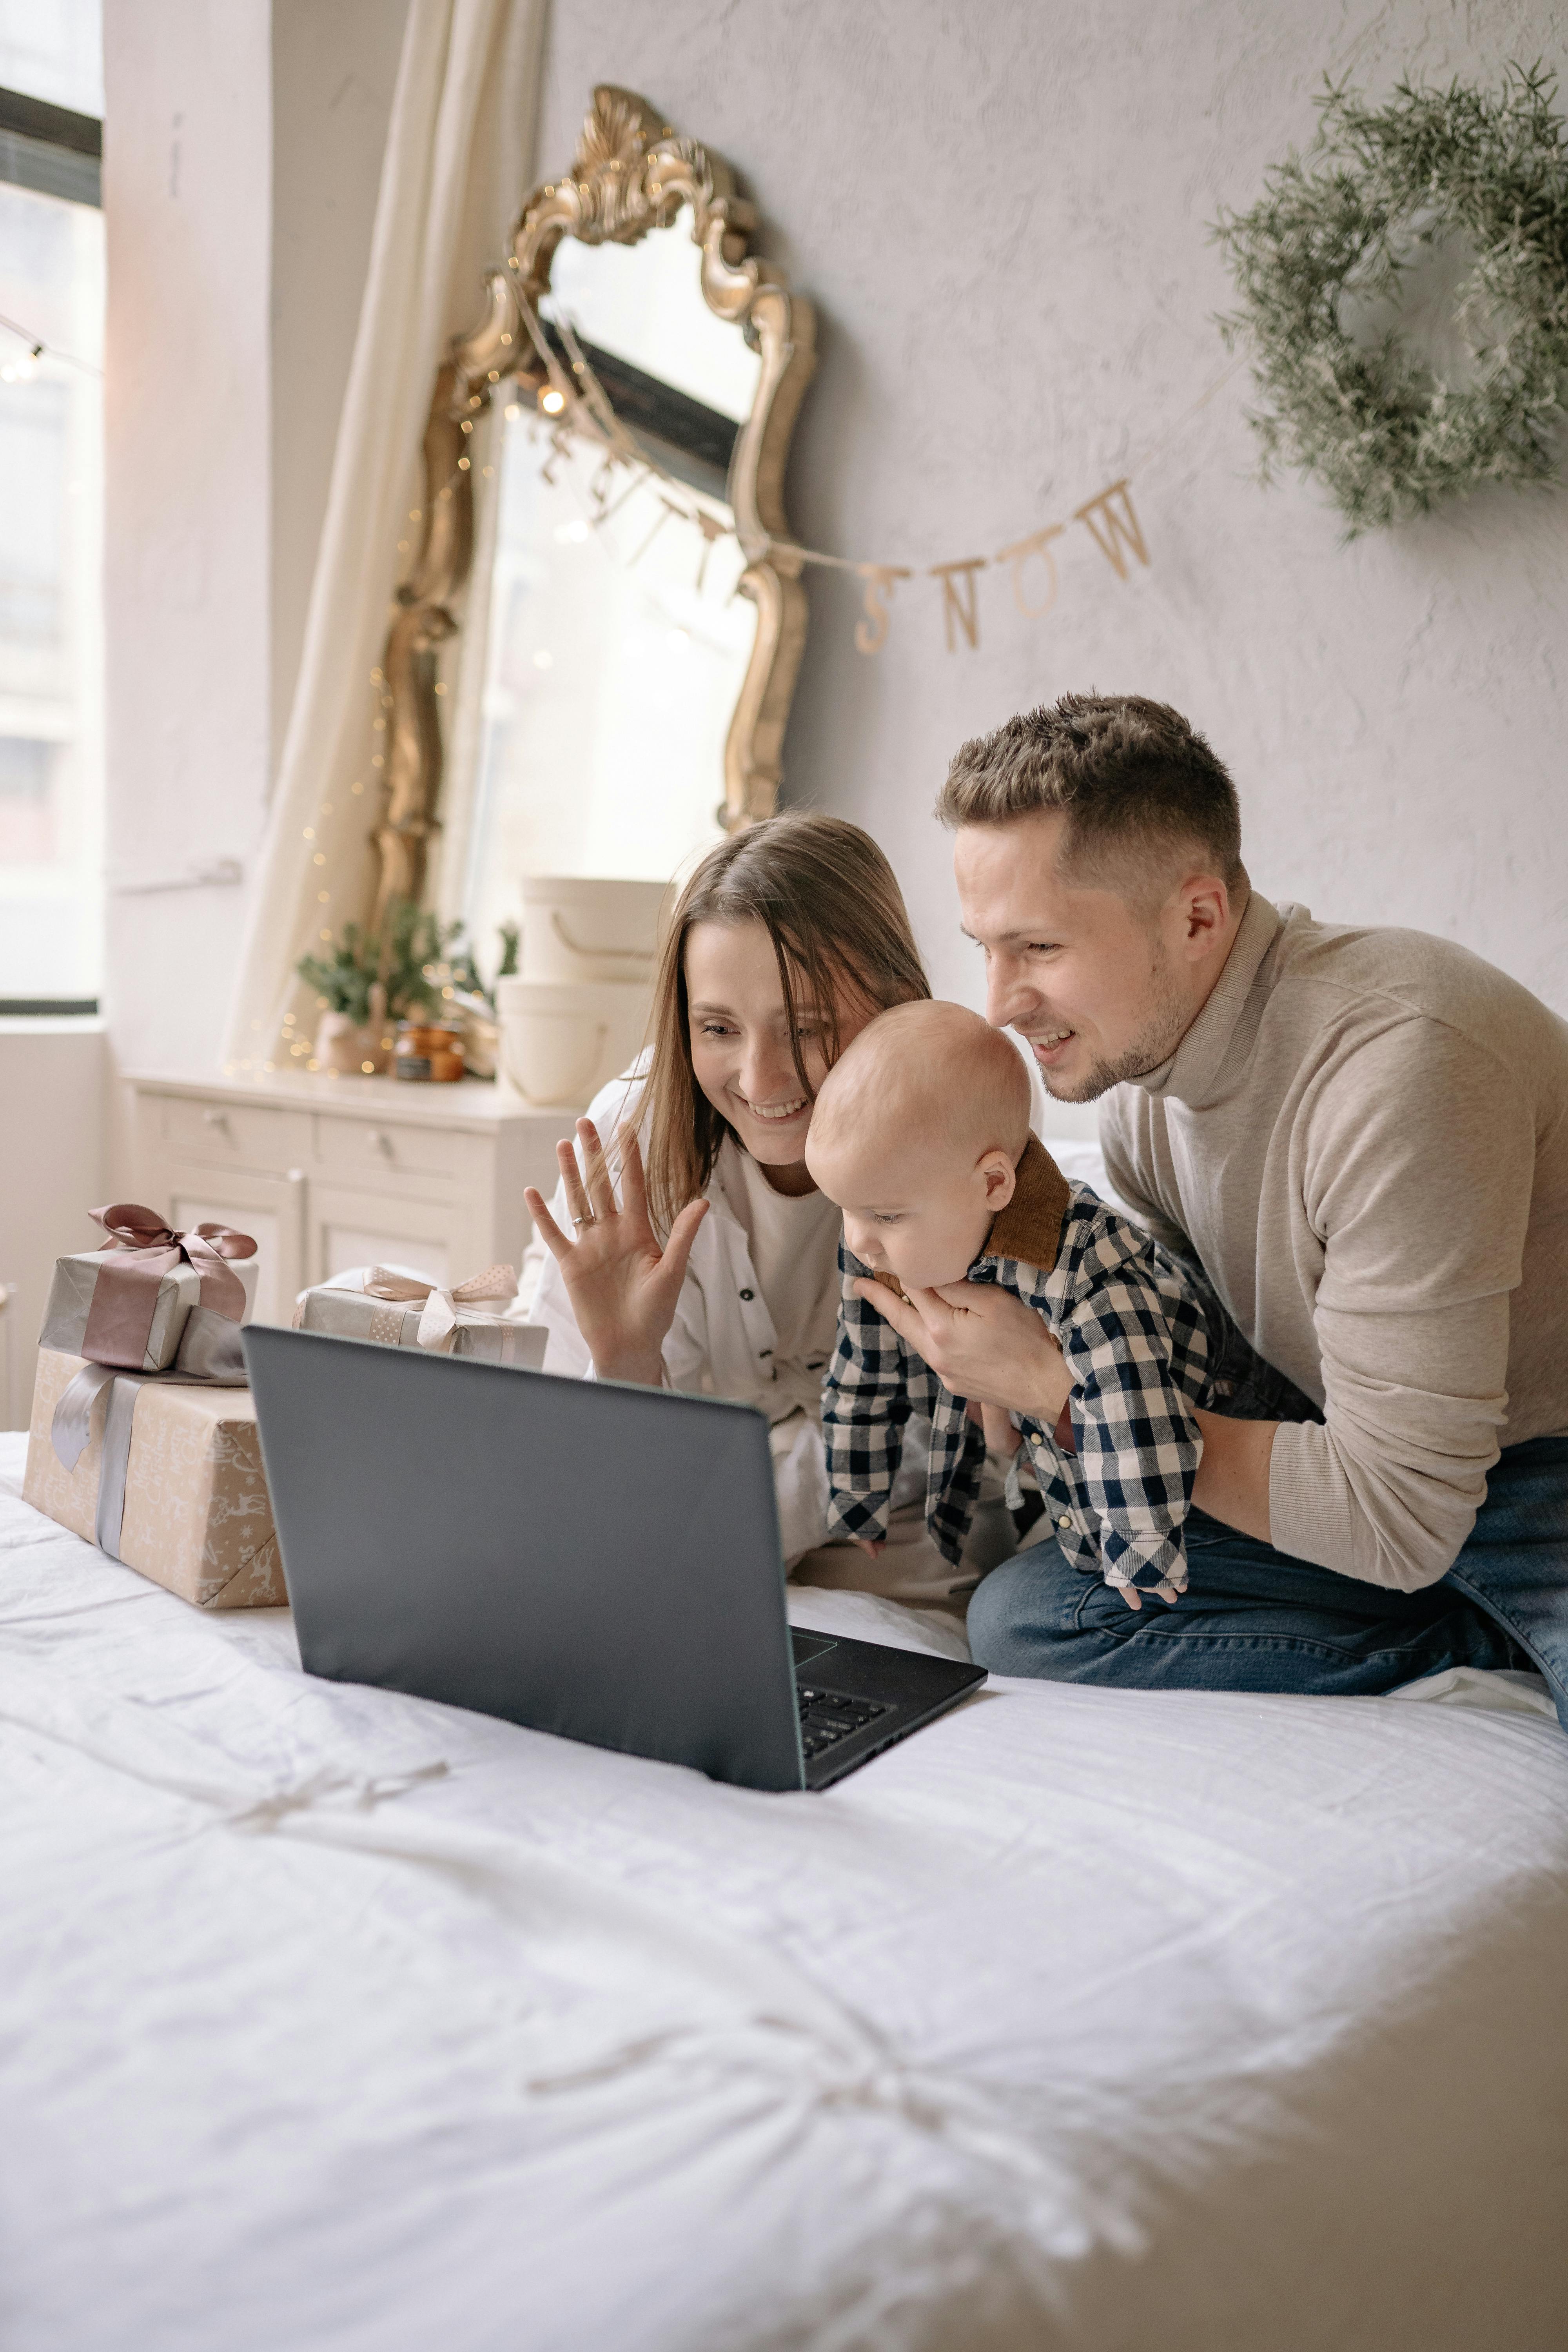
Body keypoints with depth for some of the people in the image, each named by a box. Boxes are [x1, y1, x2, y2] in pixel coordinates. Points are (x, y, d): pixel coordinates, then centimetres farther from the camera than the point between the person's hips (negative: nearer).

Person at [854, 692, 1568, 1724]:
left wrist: (1054, 1385, -22)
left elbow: (1396, 1517, -26)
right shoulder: (1133, 1069, -2)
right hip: (1380, 1460, 8)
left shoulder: (1399, 1060, -28)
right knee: (1023, 1612, -9)